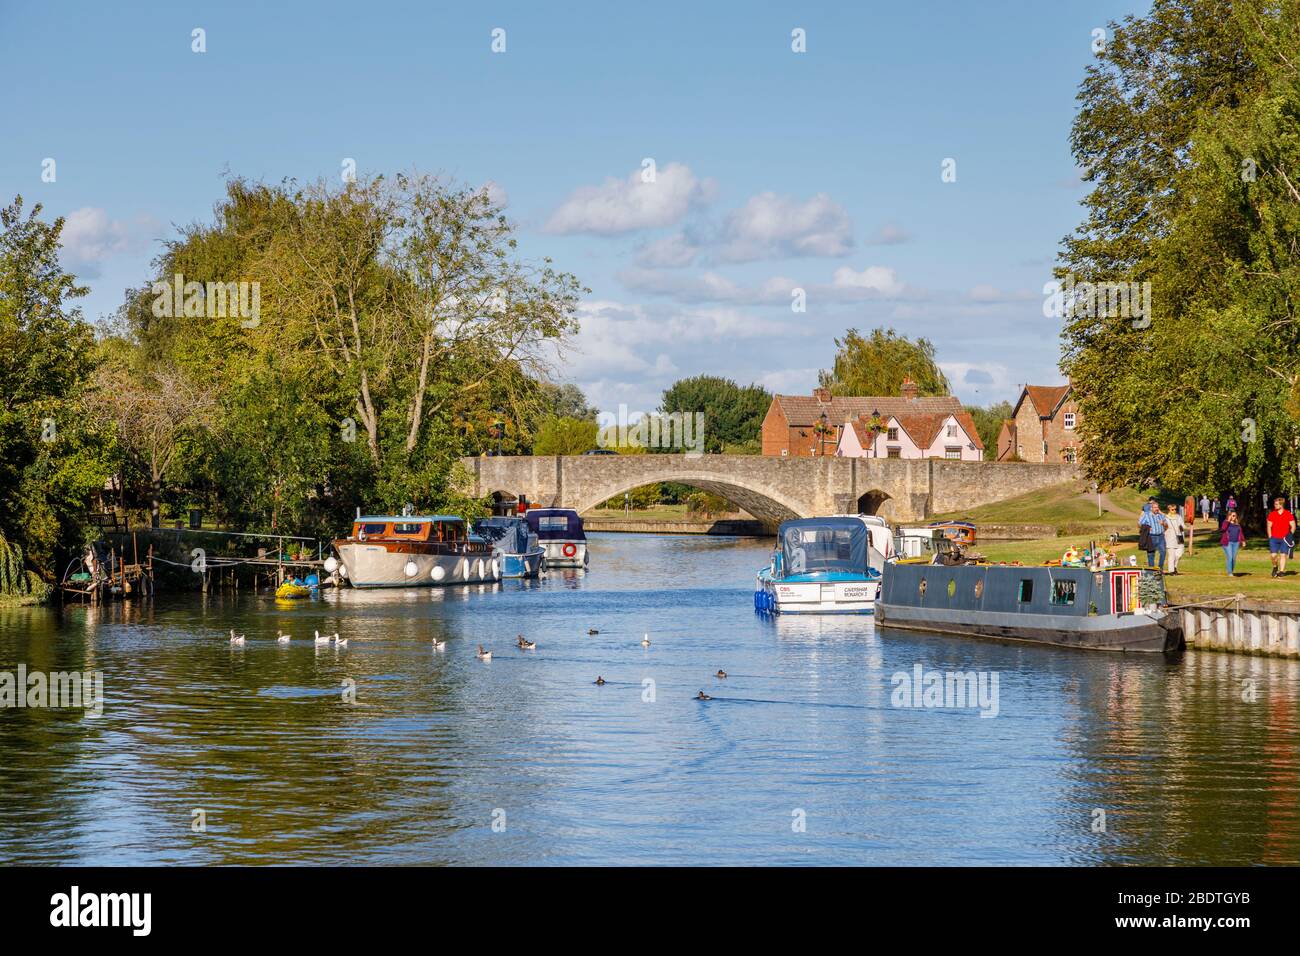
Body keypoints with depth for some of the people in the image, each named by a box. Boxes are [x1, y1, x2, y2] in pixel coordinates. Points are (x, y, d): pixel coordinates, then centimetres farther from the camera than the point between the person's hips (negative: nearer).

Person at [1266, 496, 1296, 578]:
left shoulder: (1288, 514, 1)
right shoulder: (1272, 514, 6)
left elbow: (1293, 526, 3)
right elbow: (1269, 526, 8)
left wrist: (1290, 535, -11)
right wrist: (1270, 537, 0)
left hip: (1284, 539, -1)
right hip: (1274, 538, 1)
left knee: (1283, 555, -1)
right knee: (1273, 555, -6)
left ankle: (1281, 571, 5)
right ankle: (1275, 567, 20)